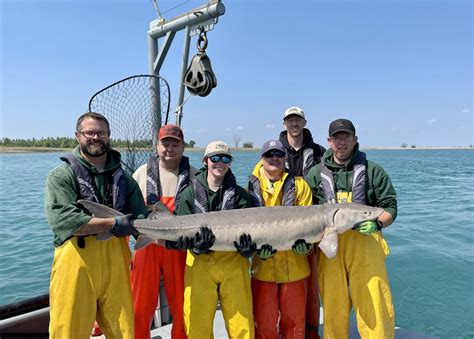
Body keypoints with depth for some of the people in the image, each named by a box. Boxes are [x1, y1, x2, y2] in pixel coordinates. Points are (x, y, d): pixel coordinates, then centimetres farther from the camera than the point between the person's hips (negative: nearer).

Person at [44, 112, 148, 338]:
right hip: (76, 263, -3)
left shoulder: (123, 178, 12)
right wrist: (112, 223, -15)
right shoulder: (61, 175, 0)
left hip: (115, 262, 4)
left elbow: (142, 222, 7)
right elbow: (61, 219, -16)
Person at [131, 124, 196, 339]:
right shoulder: (143, 172, 5)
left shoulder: (193, 176, 2)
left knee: (182, 306, 10)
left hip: (179, 248, 0)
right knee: (141, 305, 10)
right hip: (147, 246, 1)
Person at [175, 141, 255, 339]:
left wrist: (247, 247, -22)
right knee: (197, 322, 7)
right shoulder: (191, 193, 3)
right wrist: (196, 244, -23)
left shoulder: (240, 194, 5)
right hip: (200, 264, 0)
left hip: (233, 263, 1)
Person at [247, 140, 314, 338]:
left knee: (294, 321, 15)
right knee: (263, 322, 10)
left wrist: (305, 241, -20)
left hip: (294, 266, 0)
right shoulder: (252, 187, 5)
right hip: (263, 265, 0)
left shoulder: (299, 185, 4)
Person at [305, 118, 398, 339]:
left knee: (374, 306, -2)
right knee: (333, 306, 9)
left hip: (365, 244, -1)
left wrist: (377, 223, -13)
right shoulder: (316, 174, 11)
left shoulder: (373, 171, 8)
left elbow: (390, 207, 6)